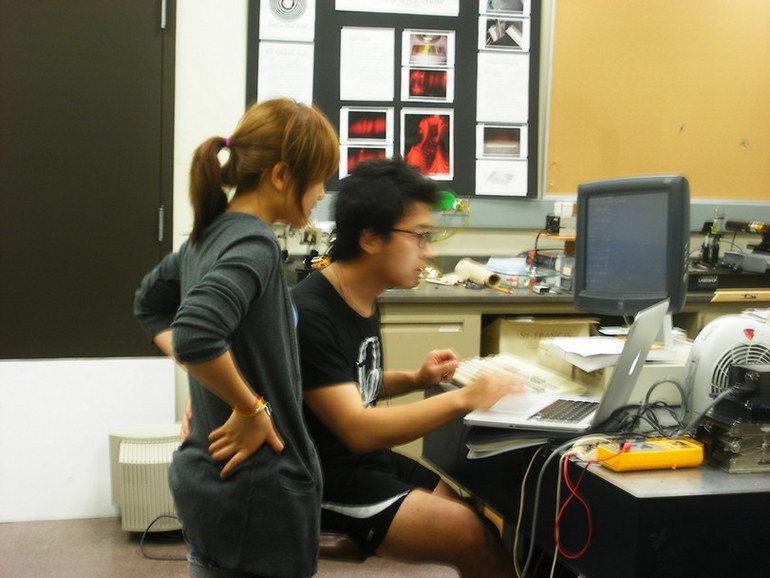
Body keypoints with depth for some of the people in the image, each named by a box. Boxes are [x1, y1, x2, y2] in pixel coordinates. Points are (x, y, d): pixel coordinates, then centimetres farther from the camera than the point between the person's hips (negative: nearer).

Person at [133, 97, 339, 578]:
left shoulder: (211, 234, 6)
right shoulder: (254, 243, -20)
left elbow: (150, 303, 22)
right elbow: (197, 336, -36)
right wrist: (251, 408, -21)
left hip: (209, 474, 9)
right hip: (254, 490, -9)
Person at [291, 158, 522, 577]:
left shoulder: (364, 301, 7)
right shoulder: (310, 316, -22)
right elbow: (357, 430, -27)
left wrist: (416, 381, 4)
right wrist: (463, 399, -26)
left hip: (368, 461, 9)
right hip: (323, 480, -9)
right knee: (473, 535, -20)